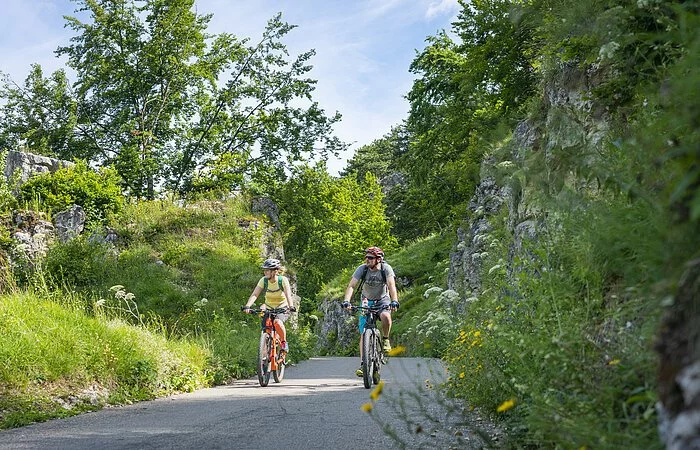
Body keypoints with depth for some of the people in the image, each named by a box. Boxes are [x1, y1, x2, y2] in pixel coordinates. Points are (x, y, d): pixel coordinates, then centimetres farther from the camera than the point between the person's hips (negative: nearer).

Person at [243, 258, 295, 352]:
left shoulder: (283, 280, -17)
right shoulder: (263, 280, -10)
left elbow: (288, 294, -30)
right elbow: (254, 294, -20)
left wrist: (291, 306, -48)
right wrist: (247, 306, -35)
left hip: (282, 308, -4)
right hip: (269, 307, 4)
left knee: (277, 322, -31)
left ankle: (284, 342, -4)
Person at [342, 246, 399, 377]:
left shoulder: (386, 268, -21)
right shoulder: (362, 269, -17)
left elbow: (391, 285, -34)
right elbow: (351, 286, -25)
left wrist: (394, 301, -51)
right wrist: (346, 301, -42)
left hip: (383, 300, -2)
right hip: (367, 301, 2)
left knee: (385, 316, -36)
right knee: (364, 333, -9)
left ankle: (385, 339, -8)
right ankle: (362, 364, -7)